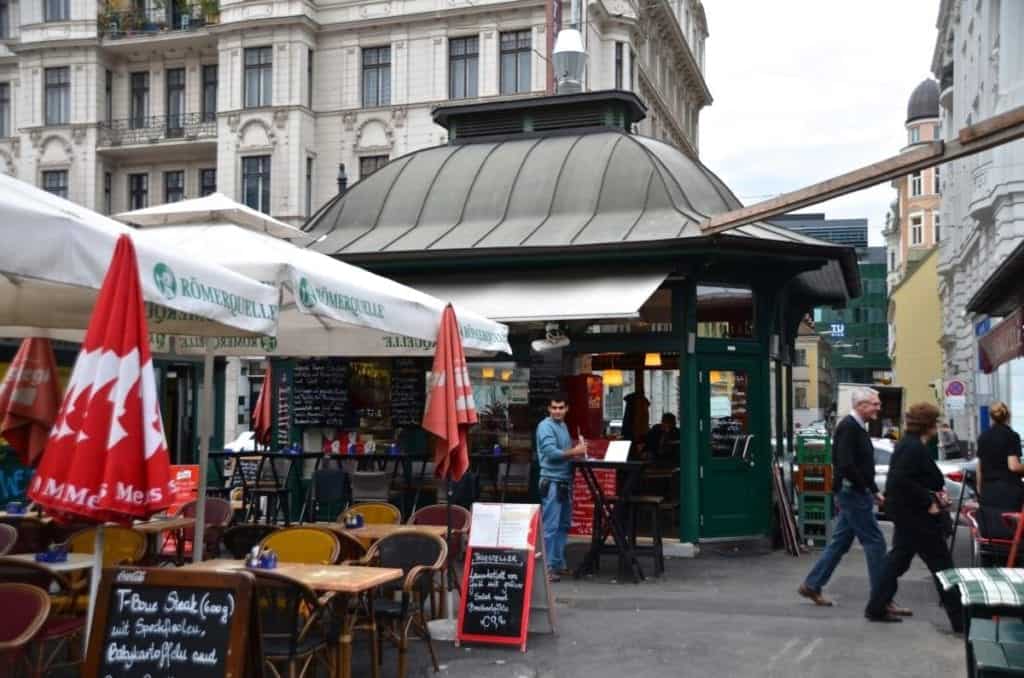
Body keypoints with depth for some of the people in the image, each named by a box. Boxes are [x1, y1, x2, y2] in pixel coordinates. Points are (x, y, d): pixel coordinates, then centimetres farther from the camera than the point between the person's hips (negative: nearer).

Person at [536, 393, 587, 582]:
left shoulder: (564, 426, 16)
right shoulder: (545, 426, -11)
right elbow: (551, 453, -20)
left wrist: (579, 448, 4)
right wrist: (574, 451, -12)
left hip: (565, 481, 9)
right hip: (551, 482, -9)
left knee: (563, 525, 15)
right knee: (551, 526, -7)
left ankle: (559, 563, 23)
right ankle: (548, 566, -3)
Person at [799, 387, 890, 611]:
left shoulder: (857, 427, 14)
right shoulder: (848, 427, -17)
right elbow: (846, 465, -24)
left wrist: (874, 491, 15)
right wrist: (868, 489, -18)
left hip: (854, 494, 10)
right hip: (853, 493, -10)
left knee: (840, 542, 13)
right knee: (875, 543, -5)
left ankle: (812, 585, 20)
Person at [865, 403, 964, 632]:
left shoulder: (909, 445, 13)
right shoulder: (914, 448, -20)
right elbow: (902, 481, -28)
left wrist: (936, 490, 6)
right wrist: (928, 502, -23)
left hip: (908, 515, 11)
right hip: (916, 517, -10)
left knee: (898, 560, 15)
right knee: (941, 564, -3)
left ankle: (877, 608, 20)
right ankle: (960, 619, 4)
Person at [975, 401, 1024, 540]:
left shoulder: (983, 437, 8)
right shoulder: (1012, 436, -8)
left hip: (988, 488, 5)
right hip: (1008, 488, -5)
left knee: (988, 529, 9)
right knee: (1011, 526, 0)